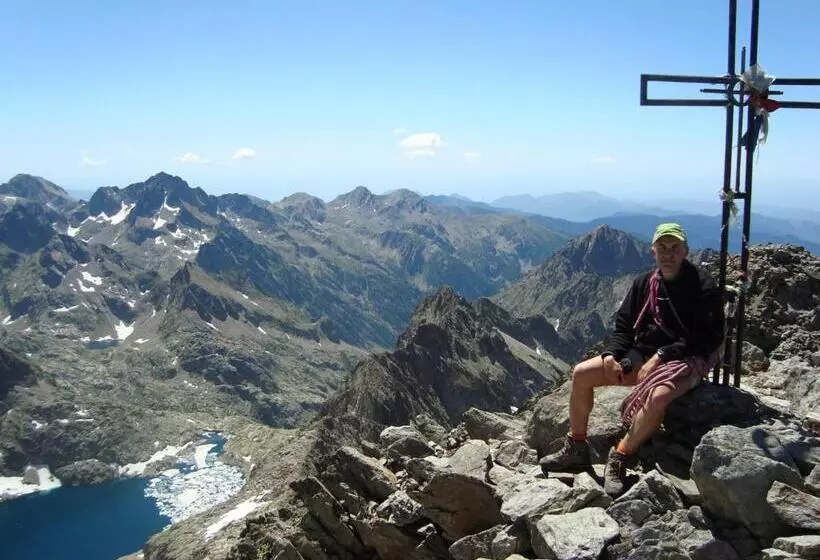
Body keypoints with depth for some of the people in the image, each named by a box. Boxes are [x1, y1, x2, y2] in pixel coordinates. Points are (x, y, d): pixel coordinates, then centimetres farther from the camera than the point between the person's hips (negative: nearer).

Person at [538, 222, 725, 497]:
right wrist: (610, 355, -9)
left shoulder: (703, 287, -9)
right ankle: (576, 450, 6)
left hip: (687, 359, -6)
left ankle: (619, 459, -19)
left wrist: (661, 356, -21)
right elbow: (623, 326, 11)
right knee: (581, 373, -6)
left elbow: (707, 338, -15)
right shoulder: (644, 283, 7)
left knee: (658, 396, -39)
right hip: (644, 353, 6)